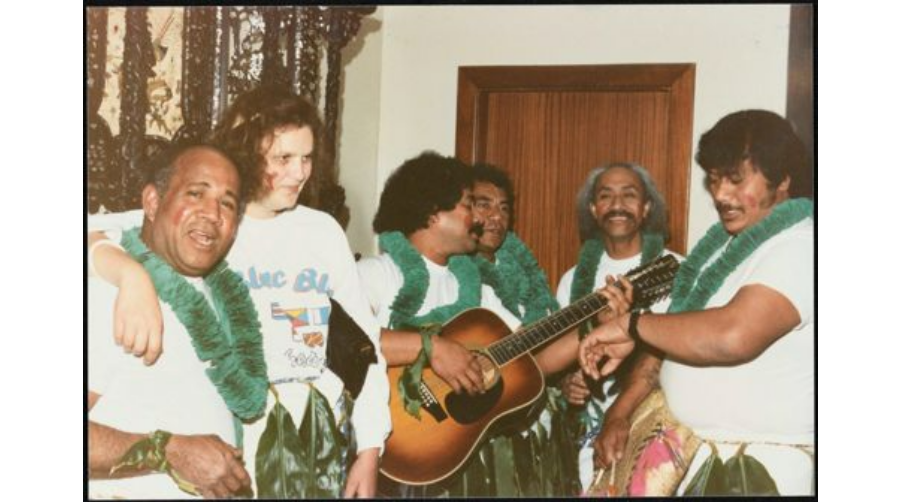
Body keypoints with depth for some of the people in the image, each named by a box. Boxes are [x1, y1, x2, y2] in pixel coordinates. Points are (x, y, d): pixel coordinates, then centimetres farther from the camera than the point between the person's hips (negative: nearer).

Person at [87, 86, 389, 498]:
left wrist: (369, 449, 3)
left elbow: (363, 339, 7)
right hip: (233, 435, -3)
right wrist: (134, 277, -38)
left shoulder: (323, 230, 5)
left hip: (323, 433, 4)